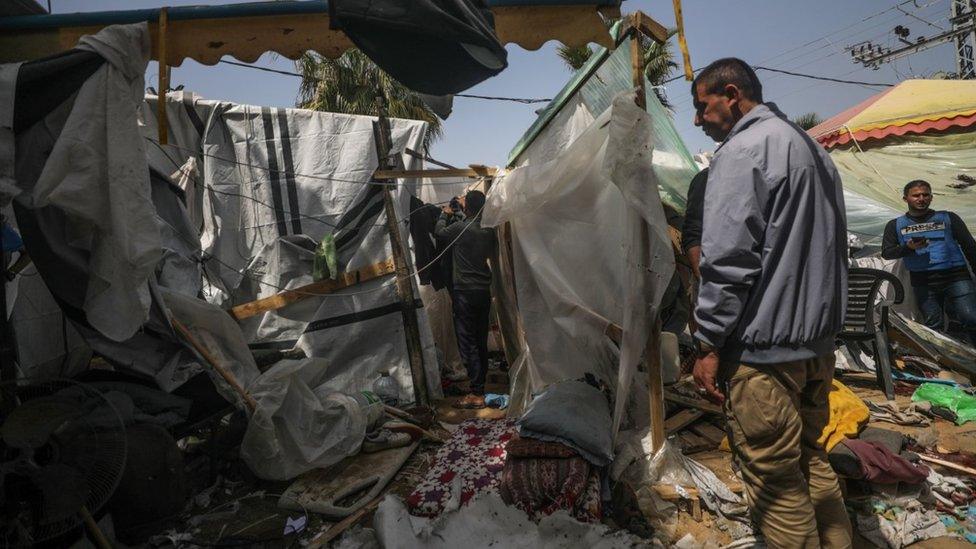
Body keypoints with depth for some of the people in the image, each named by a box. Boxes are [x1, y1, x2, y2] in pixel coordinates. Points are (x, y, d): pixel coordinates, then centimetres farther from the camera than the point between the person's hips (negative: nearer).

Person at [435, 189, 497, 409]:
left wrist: (445, 214, 25)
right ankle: (481, 386, 22)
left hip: (465, 292, -6)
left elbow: (439, 232, 4)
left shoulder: (460, 227, -13)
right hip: (485, 291, 6)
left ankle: (477, 394, -3)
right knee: (481, 341, 13)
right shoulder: (489, 230, 3)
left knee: (467, 342, -3)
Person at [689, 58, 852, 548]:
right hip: (819, 342, 10)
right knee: (811, 462, 22)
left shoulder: (741, 149, -12)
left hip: (764, 347, -10)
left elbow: (728, 261, -20)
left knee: (775, 481, 3)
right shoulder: (814, 149, 18)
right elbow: (832, 249, 22)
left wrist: (709, 344, -14)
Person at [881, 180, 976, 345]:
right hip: (923, 283, 1)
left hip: (955, 277, 0)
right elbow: (886, 252, 4)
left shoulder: (948, 218, 12)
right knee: (933, 326, 3)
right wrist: (908, 247, -15)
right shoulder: (896, 225, 12)